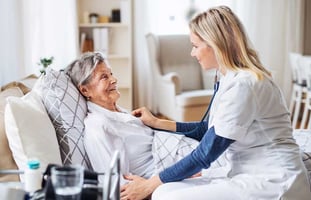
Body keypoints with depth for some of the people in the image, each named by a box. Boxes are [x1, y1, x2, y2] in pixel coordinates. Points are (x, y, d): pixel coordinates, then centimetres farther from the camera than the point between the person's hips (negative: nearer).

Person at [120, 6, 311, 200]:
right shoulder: (231, 78, 9)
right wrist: (157, 123, 22)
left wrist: (150, 184, -9)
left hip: (271, 183, -8)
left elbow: (205, 155, -18)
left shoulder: (243, 85, -21)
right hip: (242, 173, 9)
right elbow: (208, 130, 22)